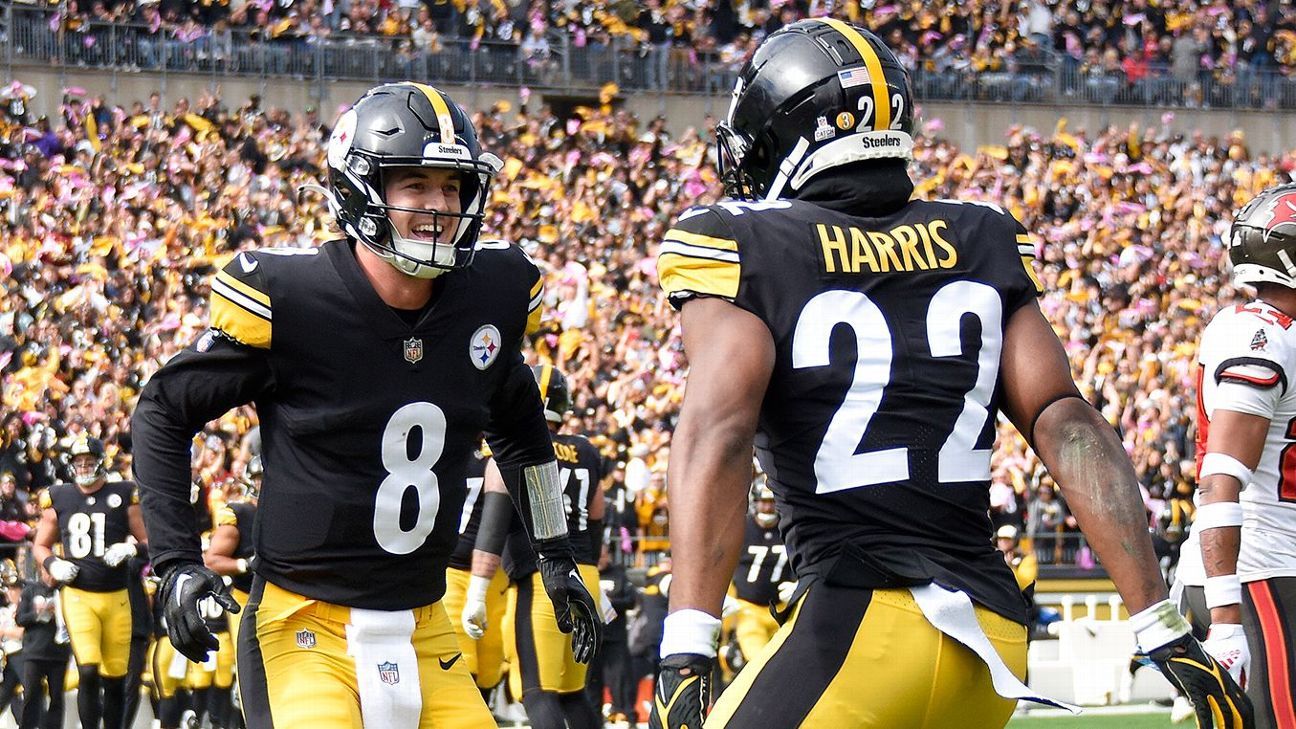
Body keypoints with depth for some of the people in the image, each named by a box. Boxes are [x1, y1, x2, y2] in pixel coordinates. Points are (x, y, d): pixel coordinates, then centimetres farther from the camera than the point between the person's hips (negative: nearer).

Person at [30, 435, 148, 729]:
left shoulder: (123, 495, 3)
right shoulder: (58, 498, 6)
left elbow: (147, 542, 8)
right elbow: (40, 546, 16)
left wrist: (131, 549, -14)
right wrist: (54, 564, -4)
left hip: (116, 597, 1)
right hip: (77, 595, -1)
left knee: (115, 679, 5)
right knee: (88, 672, -17)